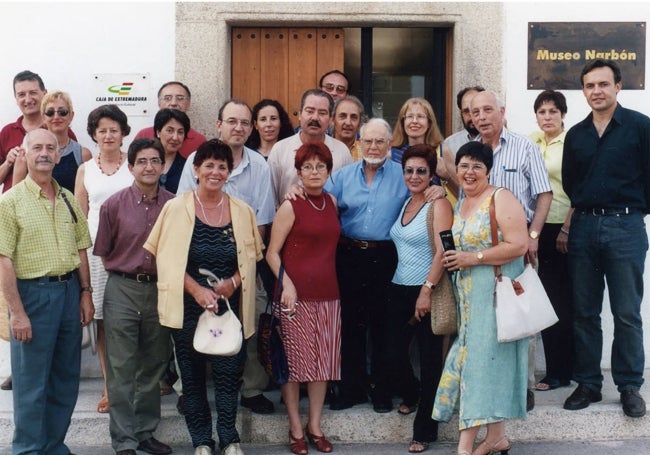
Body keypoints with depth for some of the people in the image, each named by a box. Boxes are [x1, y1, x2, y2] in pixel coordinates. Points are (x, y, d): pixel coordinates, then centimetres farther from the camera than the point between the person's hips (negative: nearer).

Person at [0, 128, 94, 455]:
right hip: (33, 293, -5)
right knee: (32, 382, 3)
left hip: (69, 291, 6)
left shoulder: (68, 200, 9)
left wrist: (85, 292, 8)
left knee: (66, 378, 13)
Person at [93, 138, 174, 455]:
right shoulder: (114, 205, -4)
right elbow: (103, 252, 2)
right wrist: (127, 273, 0)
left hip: (160, 290, 2)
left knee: (153, 366, 11)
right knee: (121, 369, 2)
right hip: (122, 290, -2)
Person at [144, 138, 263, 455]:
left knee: (228, 372, 0)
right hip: (188, 305, -1)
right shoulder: (177, 208, -3)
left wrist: (233, 281, -9)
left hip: (230, 304, 1)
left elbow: (251, 256, 9)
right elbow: (168, 260, -5)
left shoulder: (242, 211, 4)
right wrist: (197, 289, -15)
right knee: (192, 375, 8)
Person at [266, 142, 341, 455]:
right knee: (295, 359, 2)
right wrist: (287, 284, -17)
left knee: (324, 359, 9)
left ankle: (315, 425, 22)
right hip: (297, 293, -5)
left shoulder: (332, 203, 10)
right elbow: (272, 253, -5)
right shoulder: (290, 206, -5)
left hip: (328, 293, 5)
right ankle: (296, 428, 14)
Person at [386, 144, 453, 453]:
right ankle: (410, 395, 41)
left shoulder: (438, 205, -9)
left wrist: (427, 290, -22)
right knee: (395, 352, 9)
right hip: (399, 289, 6)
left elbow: (442, 251, -17)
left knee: (429, 358, 2)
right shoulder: (403, 204, 11)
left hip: (427, 291, -6)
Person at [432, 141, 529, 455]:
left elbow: (519, 245, -20)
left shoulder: (500, 198, -11)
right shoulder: (459, 204, 13)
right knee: (471, 357, 8)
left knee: (484, 357, -5)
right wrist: (454, 259, 9)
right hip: (468, 296, 8)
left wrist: (473, 258, -18)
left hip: (496, 293, -8)